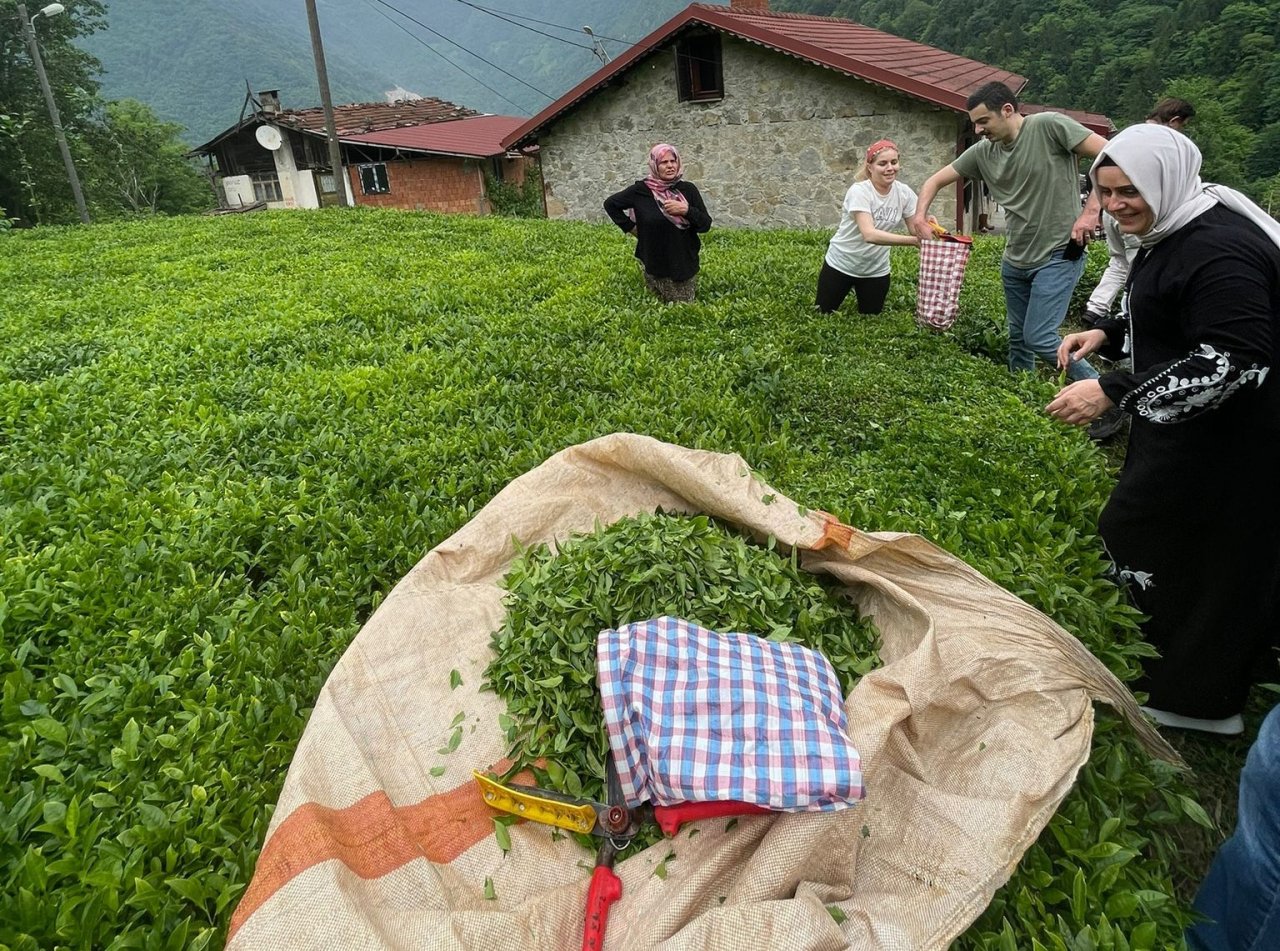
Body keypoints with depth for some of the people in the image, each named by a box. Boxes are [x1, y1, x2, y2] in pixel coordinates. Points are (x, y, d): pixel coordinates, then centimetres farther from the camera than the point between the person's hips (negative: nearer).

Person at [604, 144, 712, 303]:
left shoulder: (688, 189, -2)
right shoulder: (641, 190, -6)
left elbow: (706, 225, -3)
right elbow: (610, 203, 7)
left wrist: (686, 210, -18)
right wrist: (629, 227, 1)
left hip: (686, 265, 1)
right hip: (655, 267, -1)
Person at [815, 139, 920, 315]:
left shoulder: (904, 192, -8)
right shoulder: (859, 191, -24)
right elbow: (869, 234, -36)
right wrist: (912, 240, -42)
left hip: (876, 269, 4)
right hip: (841, 264, -4)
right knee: (824, 315, 9)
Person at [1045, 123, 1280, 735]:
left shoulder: (1217, 249, -23)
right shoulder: (1171, 233, 9)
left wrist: (1113, 391, -33)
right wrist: (1108, 334, 5)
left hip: (1224, 447, -10)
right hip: (1185, 430, 10)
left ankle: (1187, 697, 17)